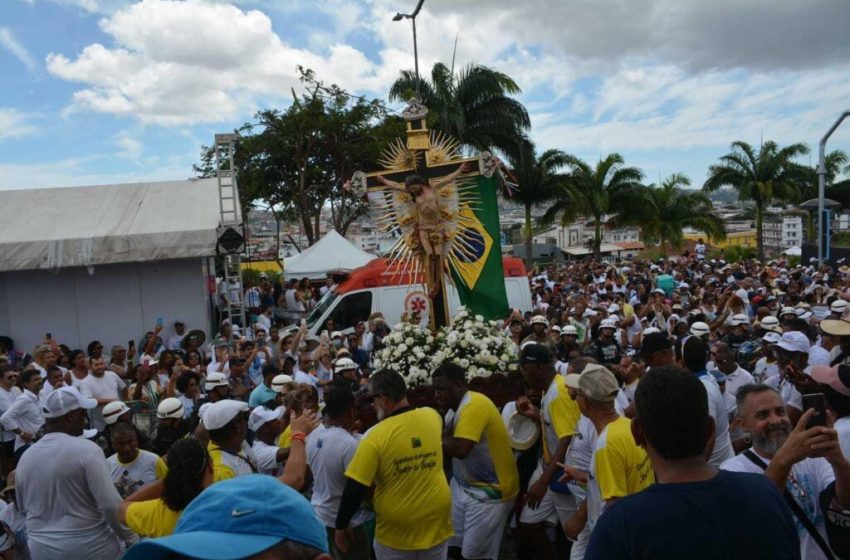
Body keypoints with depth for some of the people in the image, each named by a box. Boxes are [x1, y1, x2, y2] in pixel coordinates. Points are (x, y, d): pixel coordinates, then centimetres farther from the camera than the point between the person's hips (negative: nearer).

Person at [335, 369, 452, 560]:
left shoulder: (376, 436, -20)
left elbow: (355, 488, -16)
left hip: (396, 530, -3)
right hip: (436, 521, 4)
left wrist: (341, 525, -3)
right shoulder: (432, 417, -8)